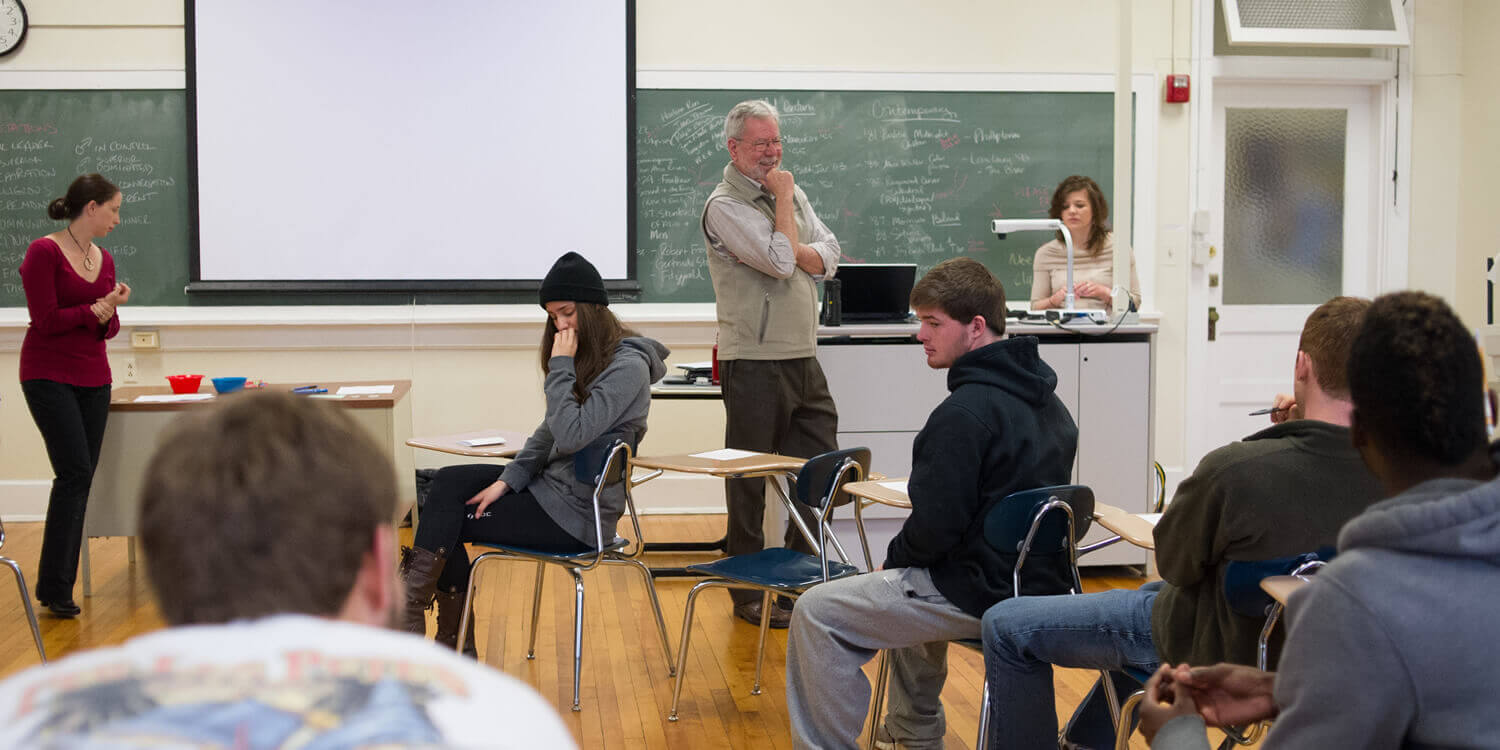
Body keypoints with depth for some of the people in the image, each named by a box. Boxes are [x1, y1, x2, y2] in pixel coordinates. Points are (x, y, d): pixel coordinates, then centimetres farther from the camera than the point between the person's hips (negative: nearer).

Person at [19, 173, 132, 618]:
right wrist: (97, 308, -10)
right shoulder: (44, 253, -11)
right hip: (49, 376, -7)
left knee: (81, 479, 5)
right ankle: (53, 587, -7)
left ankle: (62, 585, 11)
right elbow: (46, 321, -15)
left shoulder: (104, 260, 10)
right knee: (75, 473, -14)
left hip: (93, 380, 7)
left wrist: (110, 313, -7)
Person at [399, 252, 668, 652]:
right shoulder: (588, 356, 11)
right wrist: (507, 480, 1)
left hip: (576, 514, -9)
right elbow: (549, 432, 12)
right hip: (552, 484, 9)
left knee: (448, 522, -6)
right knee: (448, 482, -1)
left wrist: (562, 366, -19)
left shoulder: (628, 366, -18)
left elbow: (571, 435, -26)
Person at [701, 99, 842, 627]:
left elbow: (828, 257, 8)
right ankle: (749, 592, 12)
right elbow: (780, 262, -21)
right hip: (754, 362, -7)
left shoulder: (790, 194, 15)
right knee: (750, 482, 2)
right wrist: (783, 198, -9)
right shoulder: (725, 206, -10)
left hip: (803, 357, 8)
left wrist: (791, 252, -11)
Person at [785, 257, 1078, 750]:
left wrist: (893, 557, -1)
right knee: (909, 585, 37)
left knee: (816, 613, -2)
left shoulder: (965, 412, -22)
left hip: (984, 594, -10)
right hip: (1041, 581, 10)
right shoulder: (1045, 398, 8)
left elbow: (933, 528, -22)